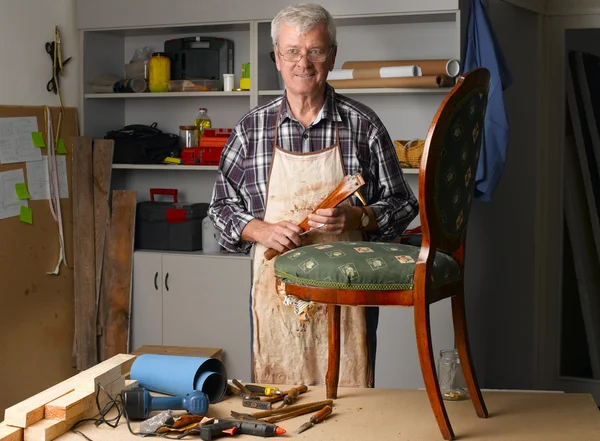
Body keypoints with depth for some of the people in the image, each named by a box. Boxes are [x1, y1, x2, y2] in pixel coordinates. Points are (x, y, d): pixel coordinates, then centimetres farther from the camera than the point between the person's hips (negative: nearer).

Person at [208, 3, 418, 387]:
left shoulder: (363, 125, 1)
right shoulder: (252, 128, 5)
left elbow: (401, 204, 5)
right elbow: (222, 206, 10)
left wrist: (355, 217, -14)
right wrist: (261, 230, -9)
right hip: (276, 288, 1)